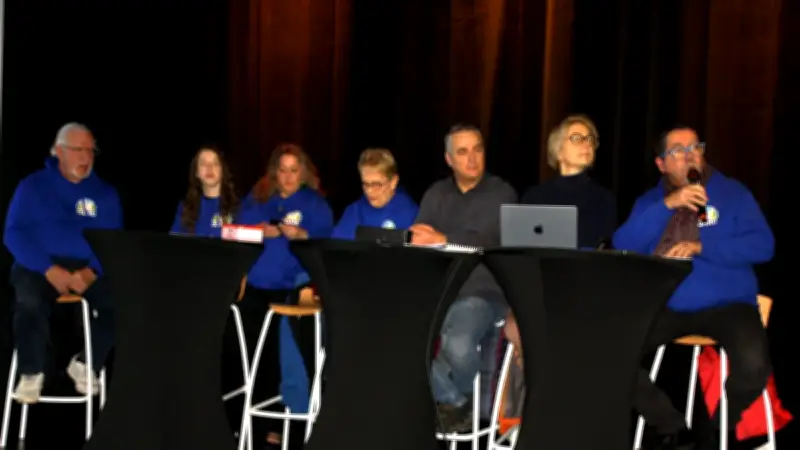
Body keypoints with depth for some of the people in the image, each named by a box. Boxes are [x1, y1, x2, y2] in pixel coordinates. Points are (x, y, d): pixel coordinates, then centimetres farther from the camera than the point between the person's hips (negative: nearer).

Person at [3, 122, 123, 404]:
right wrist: (49, 269, -19)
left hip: (89, 268, 2)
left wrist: (91, 271, -17)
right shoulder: (33, 185, 5)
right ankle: (31, 374, -12)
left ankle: (86, 365, -4)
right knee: (29, 302, -36)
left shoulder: (105, 193, 12)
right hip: (40, 266, -2)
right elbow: (14, 234, -4)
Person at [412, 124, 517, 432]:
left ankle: (459, 397, 4)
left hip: (481, 293, -4)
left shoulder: (501, 194, 2)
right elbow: (418, 239, 7)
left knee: (457, 346, -34)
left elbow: (492, 244, -12)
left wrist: (443, 240, -18)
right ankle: (454, 400, -2)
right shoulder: (436, 194, 17)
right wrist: (418, 240, -17)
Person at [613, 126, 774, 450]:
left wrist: (701, 247, -17)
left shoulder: (732, 192, 4)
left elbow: (763, 245, -7)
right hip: (664, 308, 3)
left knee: (754, 366, -31)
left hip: (725, 305, -2)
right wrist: (666, 205, -16)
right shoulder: (649, 201, 11)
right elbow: (623, 247, -6)